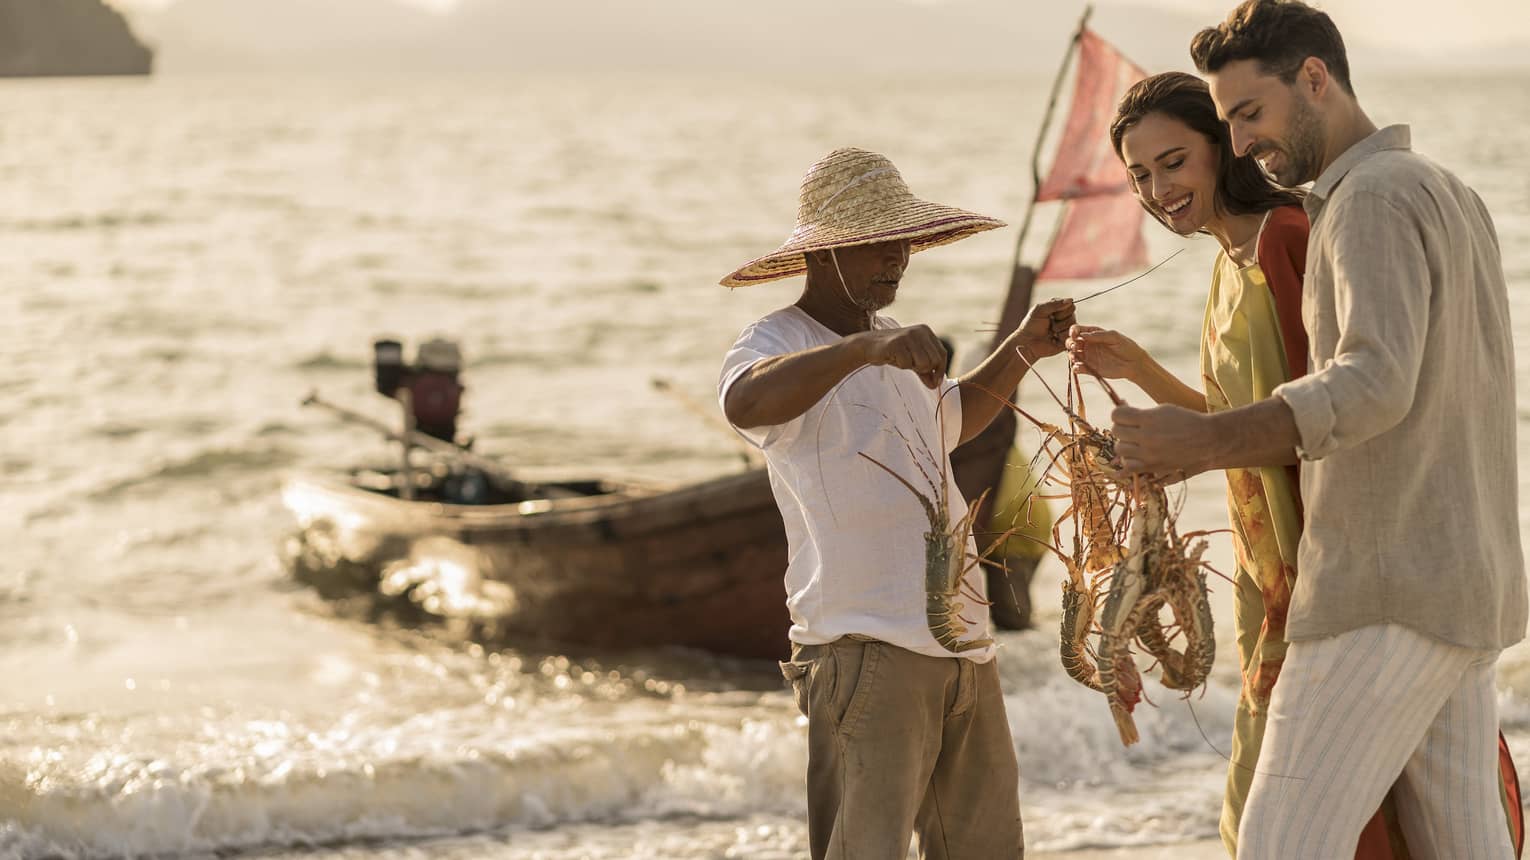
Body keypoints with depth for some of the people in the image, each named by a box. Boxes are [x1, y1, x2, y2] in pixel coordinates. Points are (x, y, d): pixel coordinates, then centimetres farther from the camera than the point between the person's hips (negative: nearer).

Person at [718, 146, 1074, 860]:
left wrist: (1020, 351, 28)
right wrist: (863, 347, -43)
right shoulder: (776, 345, -6)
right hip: (867, 647, -8)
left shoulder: (895, 347, 21)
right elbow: (745, 403, -32)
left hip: (964, 647, 8)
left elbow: (950, 419, 42)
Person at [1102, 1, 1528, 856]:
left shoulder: (1375, 200, -13)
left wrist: (1205, 442, -38)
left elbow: (1377, 388, -29)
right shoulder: (1453, 201, 19)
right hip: (1456, 584, 10)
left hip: (1391, 587, -10)